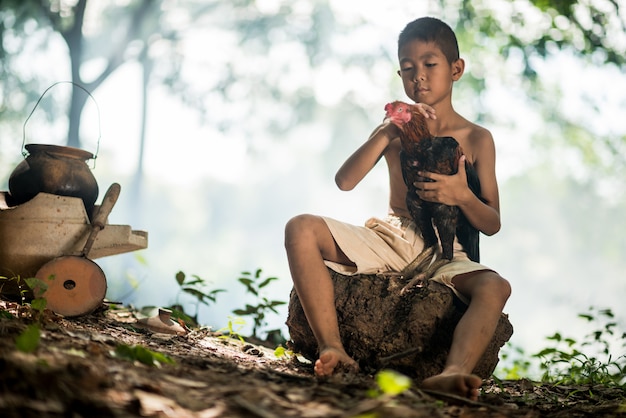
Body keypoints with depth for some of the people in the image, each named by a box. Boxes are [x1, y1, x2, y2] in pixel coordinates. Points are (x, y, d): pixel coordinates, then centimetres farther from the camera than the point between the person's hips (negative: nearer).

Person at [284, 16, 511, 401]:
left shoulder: (476, 139, 8)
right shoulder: (398, 128, 14)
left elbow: (492, 225, 6)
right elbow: (344, 182, 0)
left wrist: (461, 195, -16)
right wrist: (386, 135, -13)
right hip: (388, 238, 2)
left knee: (495, 287, -34)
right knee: (302, 229, -23)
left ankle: (454, 372, -55)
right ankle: (333, 349, -35)